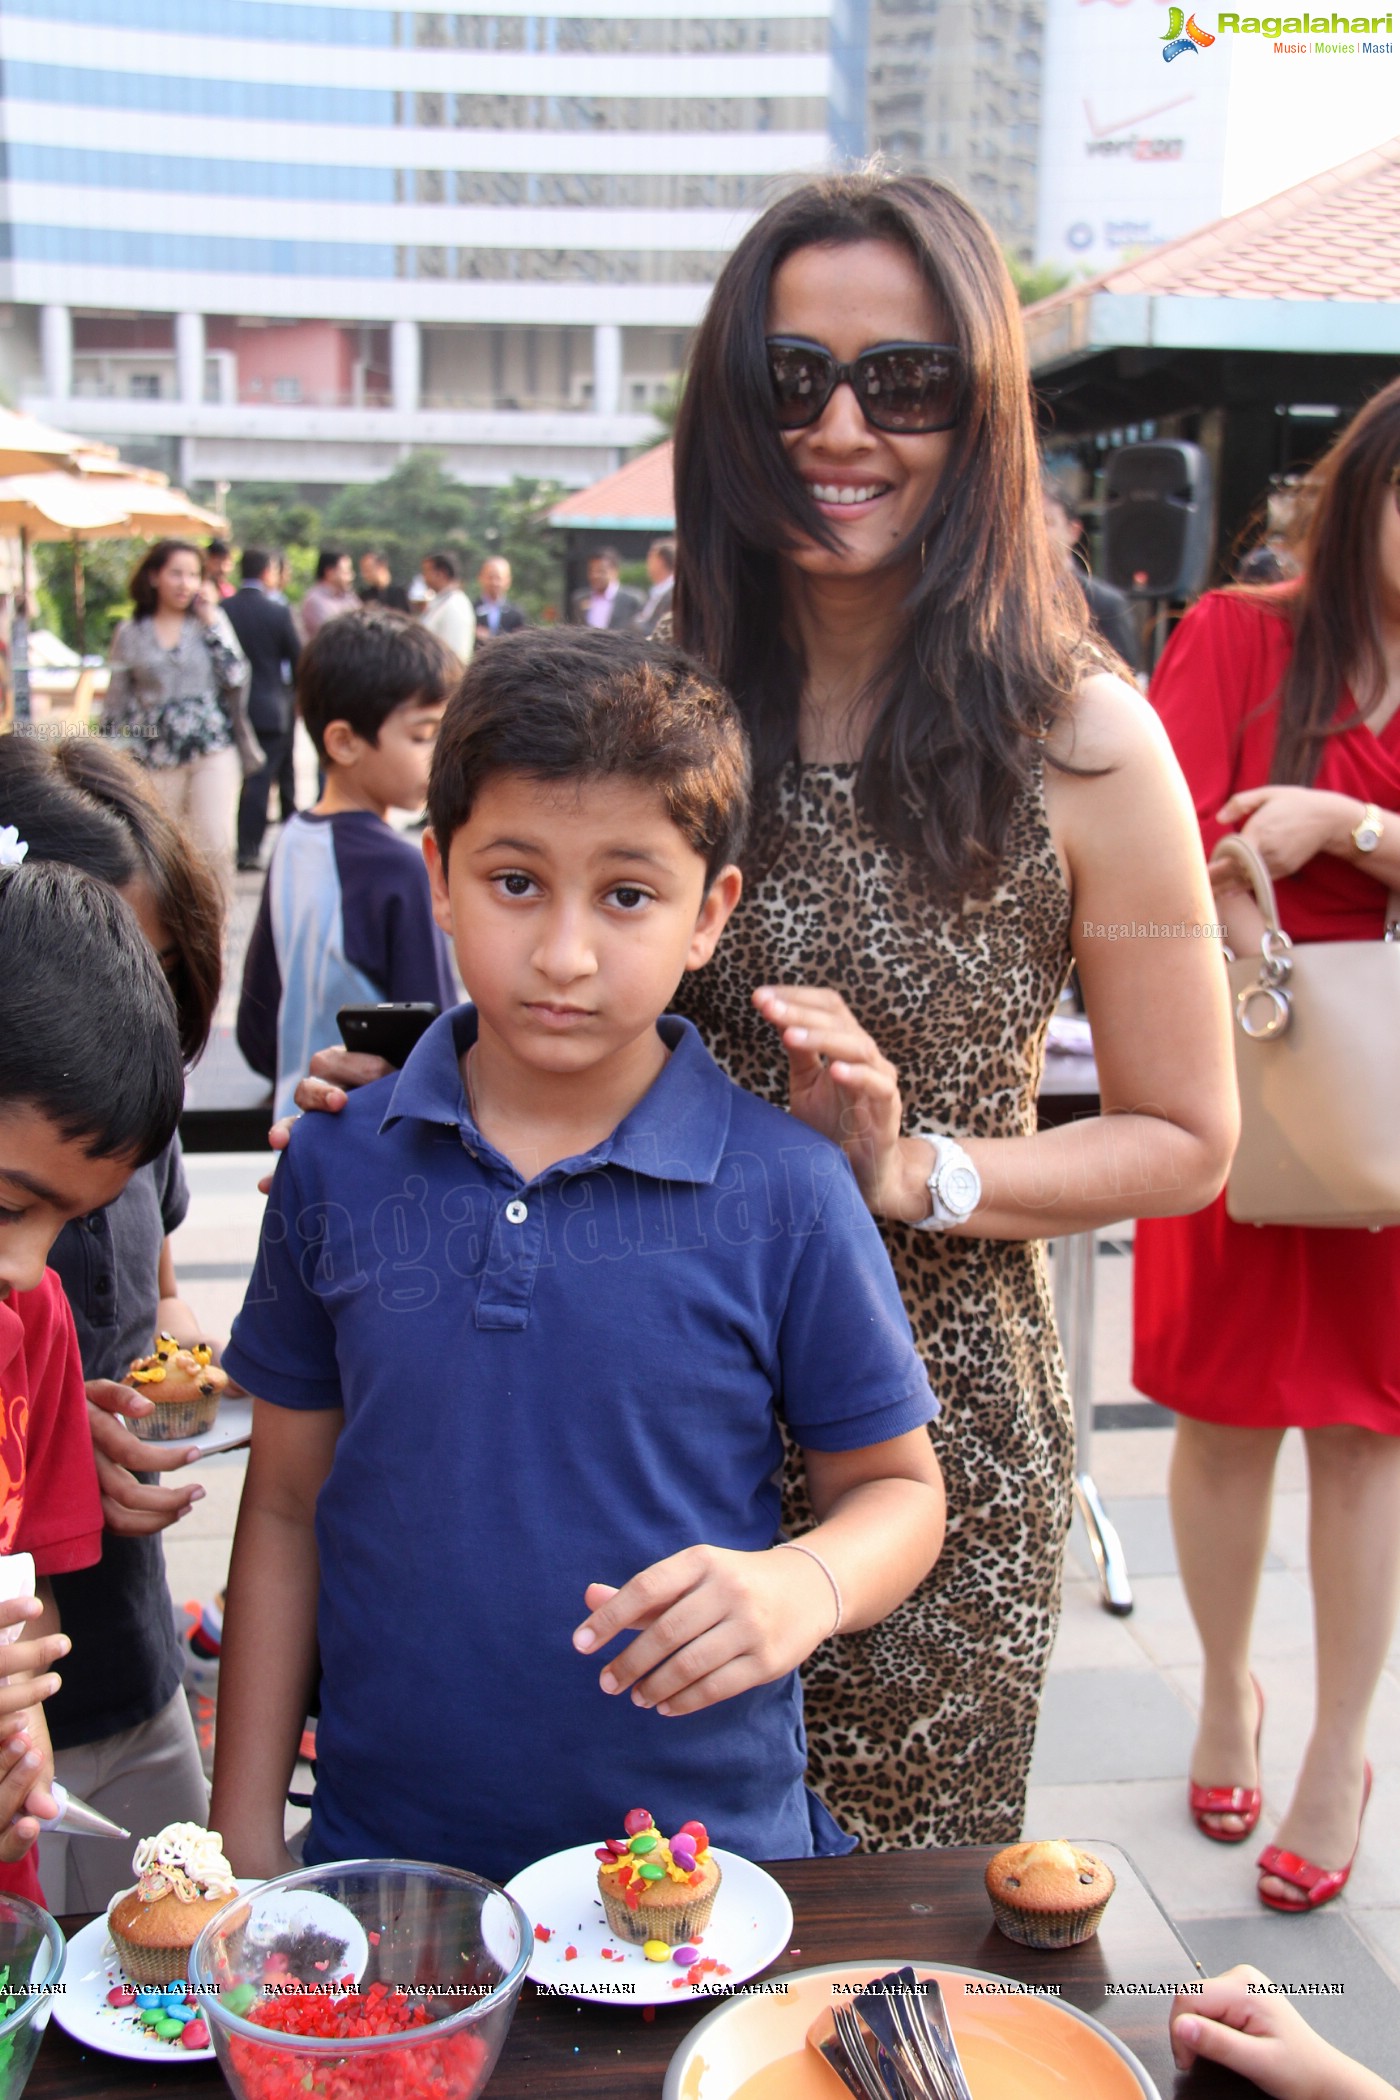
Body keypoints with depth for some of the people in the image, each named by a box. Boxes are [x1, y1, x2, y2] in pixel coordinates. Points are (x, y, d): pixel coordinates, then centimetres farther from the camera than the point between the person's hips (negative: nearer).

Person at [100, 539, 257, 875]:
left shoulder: (213, 620, 6)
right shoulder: (130, 634, 5)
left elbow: (235, 676, -7)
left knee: (216, 847, -9)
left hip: (213, 750, -1)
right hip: (155, 758, 1)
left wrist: (210, 618, -6)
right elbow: (117, 703, 8)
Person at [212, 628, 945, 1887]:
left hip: (705, 1847, -1)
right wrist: (246, 1832, 3)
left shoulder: (786, 1191, -12)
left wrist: (804, 1584, -23)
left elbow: (898, 1486, -1)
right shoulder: (338, 1165, -4)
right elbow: (287, 1507, 3)